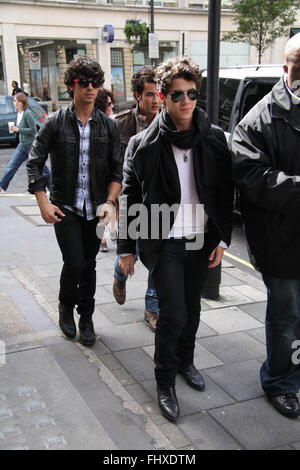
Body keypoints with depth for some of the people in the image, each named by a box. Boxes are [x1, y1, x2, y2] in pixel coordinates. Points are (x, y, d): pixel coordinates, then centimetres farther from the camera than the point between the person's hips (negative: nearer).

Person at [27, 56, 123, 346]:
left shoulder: (107, 126, 4)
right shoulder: (56, 123, -3)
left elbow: (117, 169, 6)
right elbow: (34, 163, -1)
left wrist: (109, 202, -7)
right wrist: (43, 203, -9)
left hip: (96, 208, 2)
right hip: (65, 207, -2)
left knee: (89, 264, 9)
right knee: (74, 263, -9)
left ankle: (86, 319, 25)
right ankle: (66, 306, 20)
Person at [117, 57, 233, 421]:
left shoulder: (214, 139, 0)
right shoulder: (143, 144, -7)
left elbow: (225, 193, 5)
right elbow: (129, 198, -1)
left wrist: (222, 240, 2)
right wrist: (126, 248, 0)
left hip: (202, 240, 3)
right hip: (165, 242, -3)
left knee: (191, 308, 16)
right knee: (173, 314, -6)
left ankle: (185, 361, 41)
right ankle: (165, 382, 16)